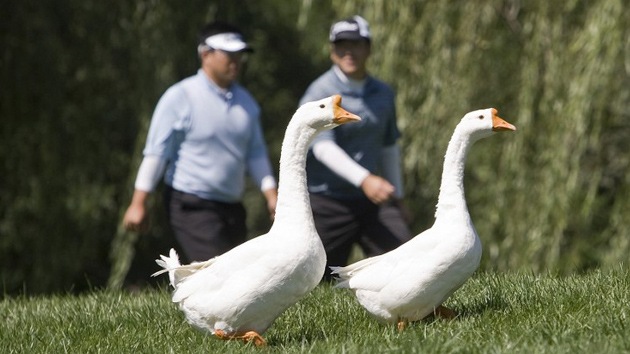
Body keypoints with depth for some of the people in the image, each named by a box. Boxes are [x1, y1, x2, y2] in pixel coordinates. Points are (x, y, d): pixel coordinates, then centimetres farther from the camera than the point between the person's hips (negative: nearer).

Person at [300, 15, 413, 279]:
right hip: (327, 201, -5)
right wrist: (364, 179, -38)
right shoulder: (320, 94, -10)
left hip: (372, 201, 5)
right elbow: (323, 147, -24)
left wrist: (396, 195, 25)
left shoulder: (383, 94, 10)